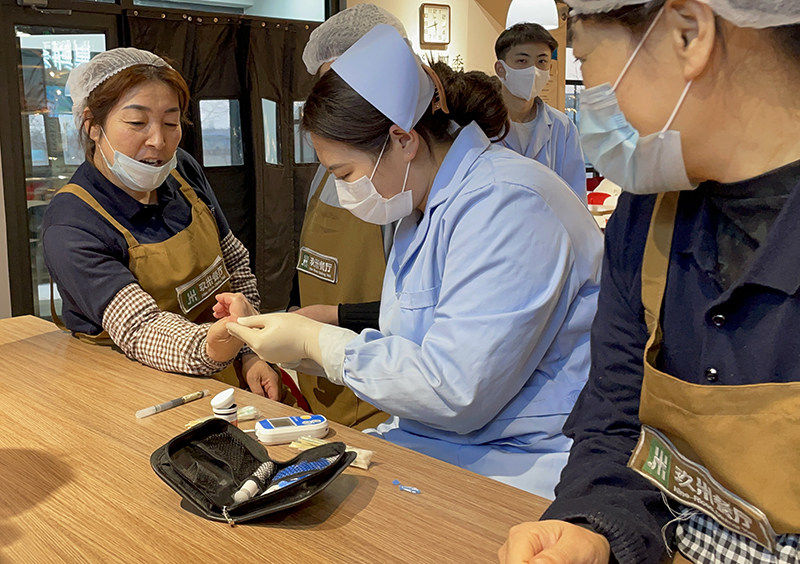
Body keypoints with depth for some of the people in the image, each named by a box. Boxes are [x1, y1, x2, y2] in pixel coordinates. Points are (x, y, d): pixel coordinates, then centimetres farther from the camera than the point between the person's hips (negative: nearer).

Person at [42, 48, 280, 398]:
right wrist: (205, 348, -47)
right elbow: (138, 329, -26)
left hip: (224, 378, 4)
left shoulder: (183, 172, 2)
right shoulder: (69, 226, -17)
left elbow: (235, 263, 12)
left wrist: (251, 350, 0)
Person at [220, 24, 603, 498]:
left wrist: (315, 342, -15)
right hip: (435, 443, 9)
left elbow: (454, 393, -26)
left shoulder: (507, 207, -22)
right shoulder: (423, 205, 11)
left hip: (521, 466, -9)